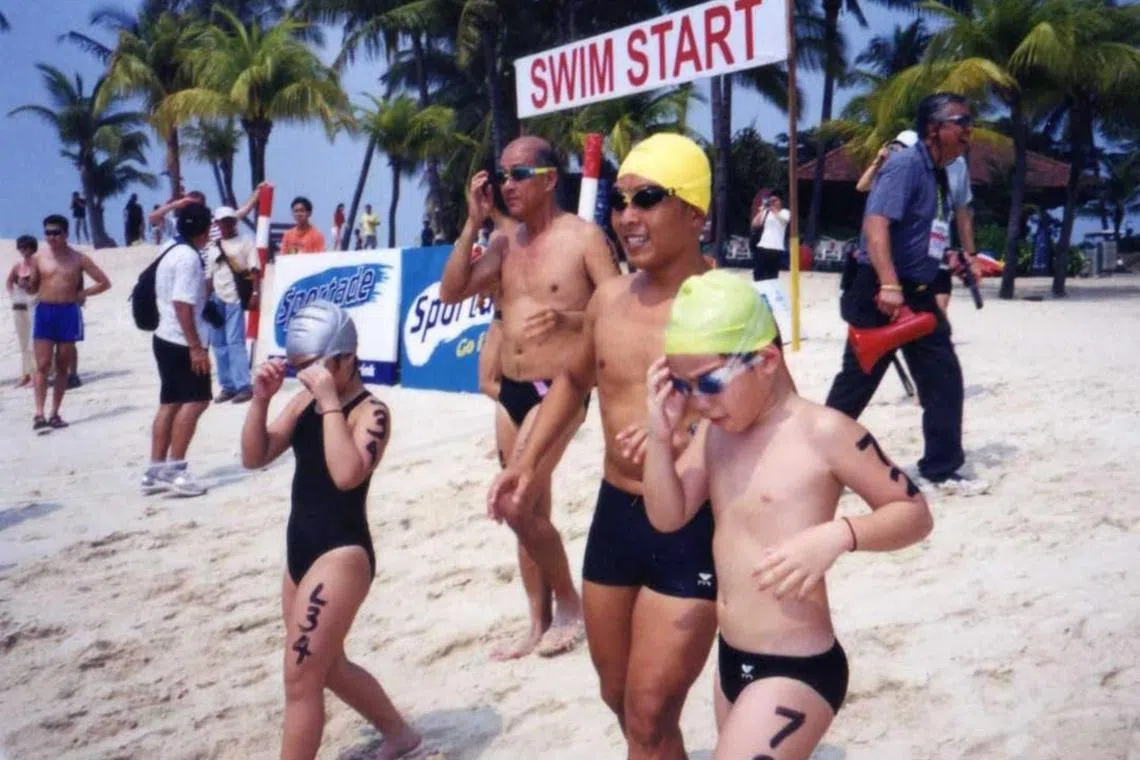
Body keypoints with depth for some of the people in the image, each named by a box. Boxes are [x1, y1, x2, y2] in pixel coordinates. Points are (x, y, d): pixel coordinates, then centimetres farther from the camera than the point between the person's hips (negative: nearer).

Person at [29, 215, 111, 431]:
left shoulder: (78, 258, 2)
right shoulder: (38, 258, 4)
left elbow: (104, 282, 4)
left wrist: (82, 294, -1)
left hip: (68, 313, 0)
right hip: (44, 312, 0)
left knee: (62, 366, 6)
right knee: (43, 365, -7)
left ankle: (55, 413, 13)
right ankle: (39, 414, -8)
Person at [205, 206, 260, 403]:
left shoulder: (245, 243, 3)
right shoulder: (212, 249, 17)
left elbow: (254, 271, -4)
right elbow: (209, 278, 18)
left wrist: (255, 294, -16)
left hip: (235, 298, -6)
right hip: (217, 299, 6)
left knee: (235, 341, -13)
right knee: (218, 343, 6)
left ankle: (243, 386, -12)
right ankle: (228, 386, 13)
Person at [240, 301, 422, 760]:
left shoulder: (371, 412, -15)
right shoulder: (305, 400, 7)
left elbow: (347, 474, -31)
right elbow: (254, 457, 5)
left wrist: (331, 402, -30)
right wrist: (261, 399, -9)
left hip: (342, 554, -9)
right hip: (301, 550, 9)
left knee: (300, 679, -5)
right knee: (328, 668, 23)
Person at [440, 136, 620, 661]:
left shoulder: (583, 236, -9)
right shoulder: (505, 241, 10)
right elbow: (450, 293, 3)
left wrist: (568, 318, -28)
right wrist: (473, 224, -3)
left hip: (558, 391, -7)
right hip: (511, 391, 7)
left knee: (513, 503, -16)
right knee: (530, 511, 12)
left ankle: (569, 601, 7)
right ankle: (539, 626, 24)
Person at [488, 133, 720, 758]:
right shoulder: (609, 298, 4)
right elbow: (575, 379, 22)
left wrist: (688, 438, -34)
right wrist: (529, 459, 14)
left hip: (692, 527, -6)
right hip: (613, 515, 7)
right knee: (618, 698, 21)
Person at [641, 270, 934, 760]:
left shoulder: (822, 432, -17)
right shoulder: (715, 430, 4)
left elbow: (915, 514, -11)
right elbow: (667, 516, 4)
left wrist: (837, 535, -28)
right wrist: (661, 436, -11)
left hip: (797, 672, -8)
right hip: (730, 660, 8)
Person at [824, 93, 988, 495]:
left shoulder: (938, 175, 14)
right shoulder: (906, 165, -14)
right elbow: (876, 224, -28)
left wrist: (952, 259, 16)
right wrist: (889, 286, -37)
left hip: (916, 295, 9)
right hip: (880, 293, -9)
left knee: (944, 381, 8)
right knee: (856, 385, 0)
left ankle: (941, 470, 18)